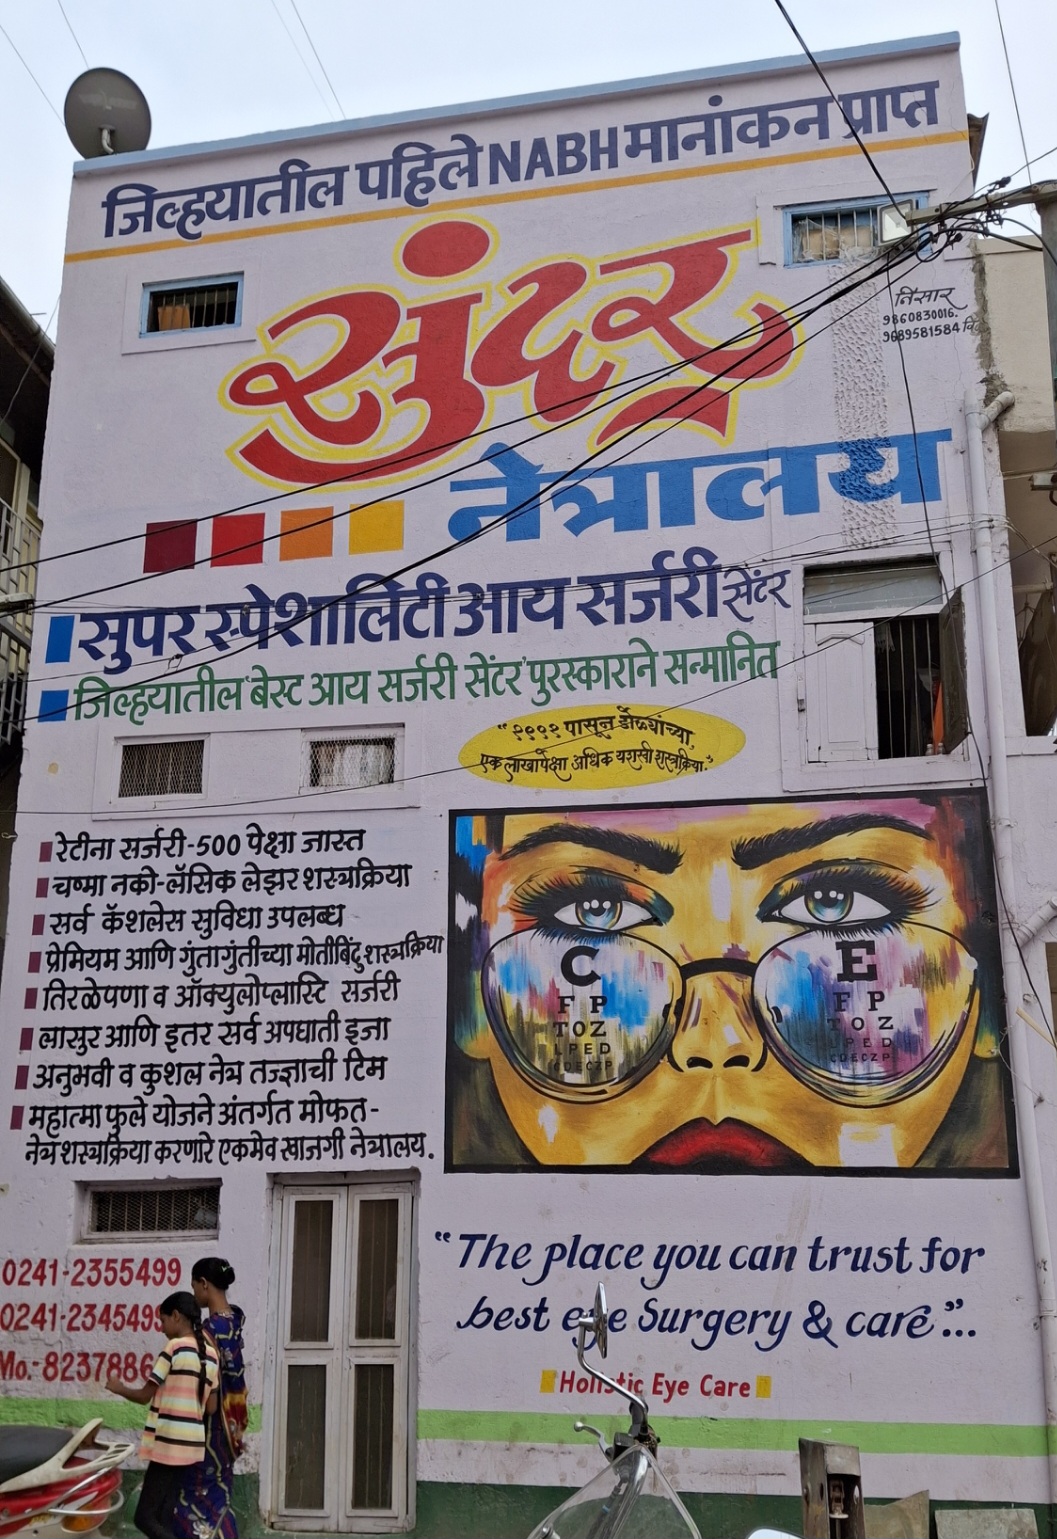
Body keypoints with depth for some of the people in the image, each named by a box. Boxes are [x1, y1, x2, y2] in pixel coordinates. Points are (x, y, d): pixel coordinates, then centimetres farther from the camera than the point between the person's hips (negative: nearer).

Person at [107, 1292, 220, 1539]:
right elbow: (211, 1407, 11)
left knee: (145, 1518, -4)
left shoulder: (175, 1347, -12)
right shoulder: (211, 1354, 8)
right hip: (191, 1442, 8)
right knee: (163, 1517, 12)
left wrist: (119, 1388, 11)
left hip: (169, 1442, -8)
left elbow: (144, 1396, -7)